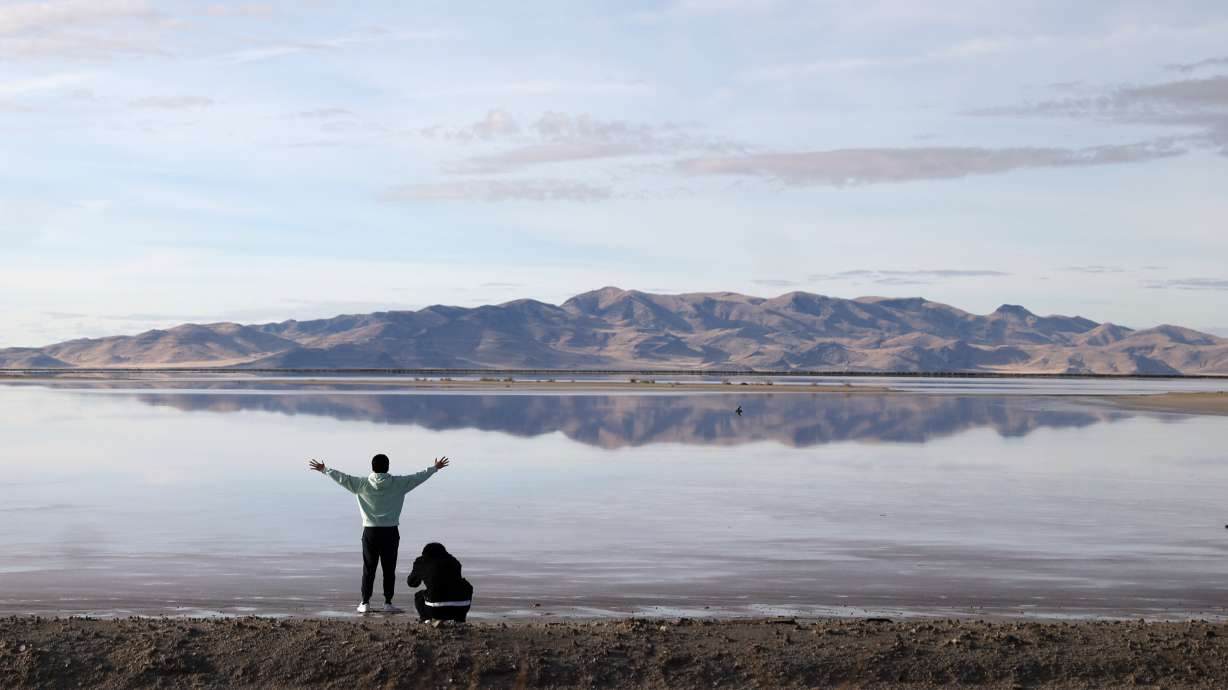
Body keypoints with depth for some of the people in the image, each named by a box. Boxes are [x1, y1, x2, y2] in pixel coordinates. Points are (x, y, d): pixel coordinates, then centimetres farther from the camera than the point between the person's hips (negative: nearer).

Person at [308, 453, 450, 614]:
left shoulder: (362, 484, -4)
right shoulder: (398, 483, -3)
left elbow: (342, 478, 2)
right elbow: (419, 477, 5)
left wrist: (324, 470, 15)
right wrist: (435, 468, 19)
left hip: (370, 532, 0)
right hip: (390, 533, 0)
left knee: (368, 569, 6)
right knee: (389, 569, 5)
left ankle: (365, 603, 7)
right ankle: (388, 603, 5)